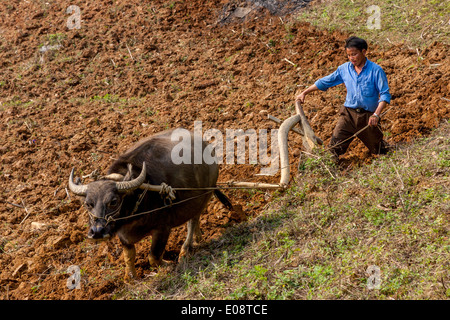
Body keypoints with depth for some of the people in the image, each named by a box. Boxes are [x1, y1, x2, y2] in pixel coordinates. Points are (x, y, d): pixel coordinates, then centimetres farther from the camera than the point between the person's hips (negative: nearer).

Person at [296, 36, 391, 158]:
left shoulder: (376, 70, -8)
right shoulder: (344, 69, 4)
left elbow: (385, 94, -10)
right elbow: (325, 82, 13)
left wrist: (376, 114, -24)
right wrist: (304, 93, 12)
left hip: (368, 116, -2)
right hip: (348, 113, 2)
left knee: (379, 152, 15)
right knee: (334, 146, -16)